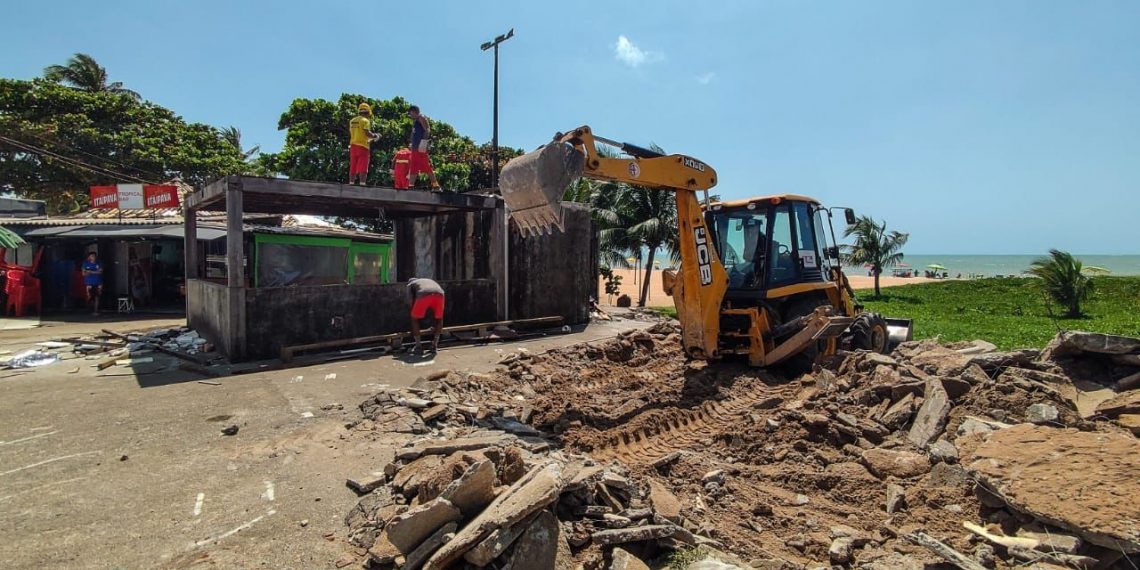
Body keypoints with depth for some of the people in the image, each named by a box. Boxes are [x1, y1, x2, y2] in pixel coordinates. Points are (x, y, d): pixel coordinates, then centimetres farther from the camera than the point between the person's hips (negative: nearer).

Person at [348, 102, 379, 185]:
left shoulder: (352, 121, 16)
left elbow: (351, 134, 18)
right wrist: (375, 136, 0)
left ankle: (351, 183, 8)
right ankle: (362, 183, -14)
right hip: (363, 146, -7)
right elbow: (367, 133, -19)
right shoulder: (365, 120, -7)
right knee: (363, 168, -8)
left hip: (353, 145, 7)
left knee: (353, 167, 8)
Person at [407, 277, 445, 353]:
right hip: (438, 294, 3)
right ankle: (435, 345, 23)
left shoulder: (410, 285, 36)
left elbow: (412, 304, 25)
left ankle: (418, 346, 19)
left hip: (423, 295, -2)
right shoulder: (430, 281, 47)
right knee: (439, 318, 27)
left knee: (415, 318, 22)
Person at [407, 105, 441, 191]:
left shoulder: (421, 117, 0)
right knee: (413, 169, 7)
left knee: (427, 167, -15)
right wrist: (412, 145, 19)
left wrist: (423, 142, -24)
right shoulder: (415, 121, 28)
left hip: (421, 147, -10)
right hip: (415, 147, 10)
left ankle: (435, 185, -17)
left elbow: (427, 130, -14)